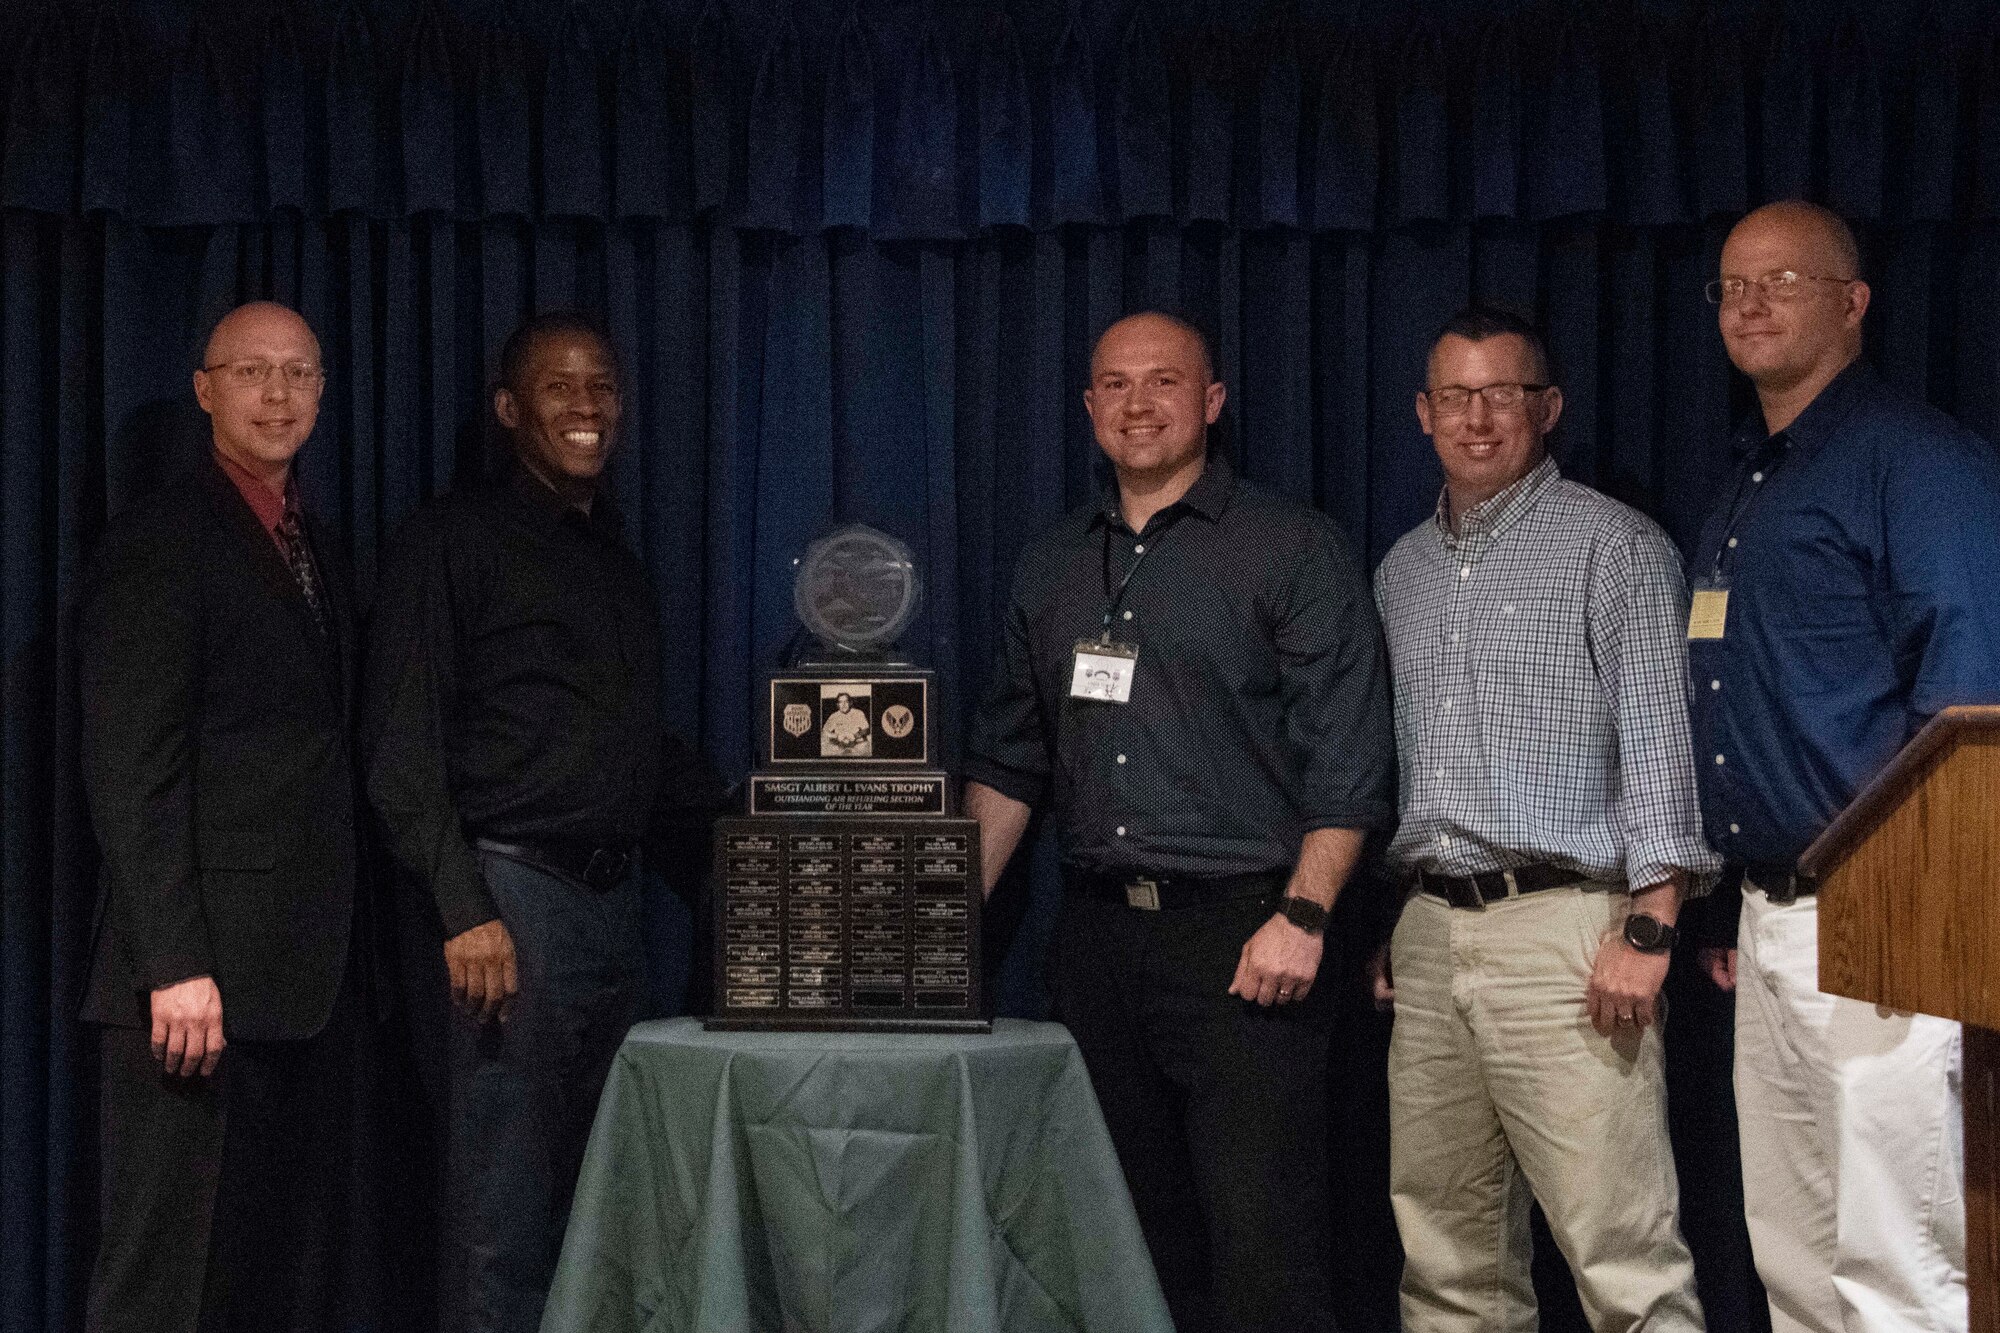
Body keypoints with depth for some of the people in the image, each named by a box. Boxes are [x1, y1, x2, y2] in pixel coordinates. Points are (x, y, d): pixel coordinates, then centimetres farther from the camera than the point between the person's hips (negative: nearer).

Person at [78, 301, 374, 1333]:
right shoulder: (158, 543, -5)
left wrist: (348, 951, 11)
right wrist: (174, 968, -19)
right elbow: (130, 774, -12)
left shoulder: (314, 548, 18)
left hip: (311, 977, 8)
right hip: (206, 982, -7)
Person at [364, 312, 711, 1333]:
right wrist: (465, 913, -17)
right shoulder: (456, 540, -2)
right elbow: (400, 748, -9)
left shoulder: (619, 566, 19)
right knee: (503, 1211, -4)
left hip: (610, 898, 7)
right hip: (506, 895, -7)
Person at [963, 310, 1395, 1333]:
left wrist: (1301, 917, -14)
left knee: (1258, 1238, -8)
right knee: (1132, 1227, 10)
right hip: (1097, 933, 5)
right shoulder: (1051, 568, 16)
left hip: (1241, 932, -5)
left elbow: (1345, 759, -5)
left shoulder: (1293, 551, 0)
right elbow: (1007, 761, 18)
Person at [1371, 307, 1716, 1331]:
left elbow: (1658, 744, -7)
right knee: (1445, 1247, 9)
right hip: (1430, 933, 6)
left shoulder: (1612, 545, 0)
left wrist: (1649, 928, -15)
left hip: (1563, 924, -6)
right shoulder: (1403, 571, 19)